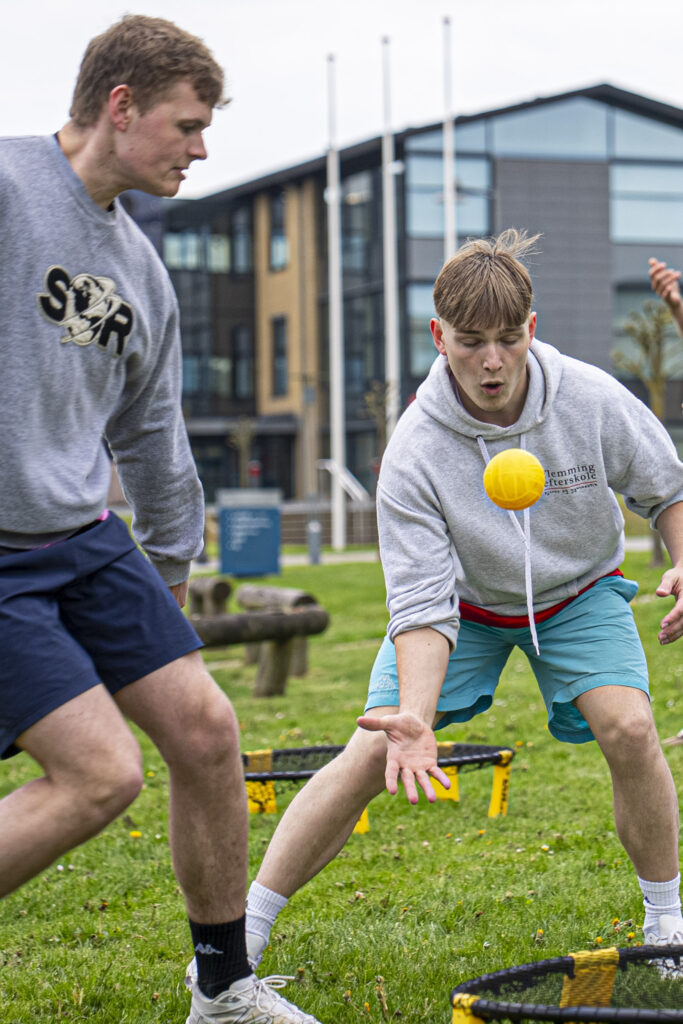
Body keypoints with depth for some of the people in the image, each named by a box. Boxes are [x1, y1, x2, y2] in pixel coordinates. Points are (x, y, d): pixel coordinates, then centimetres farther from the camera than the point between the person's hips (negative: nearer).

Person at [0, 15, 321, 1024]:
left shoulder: (140, 266, 14)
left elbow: (153, 435, 24)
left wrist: (170, 573, 29)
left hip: (89, 541, 8)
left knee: (204, 730, 4)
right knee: (100, 770, -15)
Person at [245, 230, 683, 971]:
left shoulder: (591, 400, -25)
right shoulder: (414, 451, -29)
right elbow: (423, 606, -29)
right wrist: (414, 717, -43)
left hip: (577, 590, 1)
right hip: (463, 601, -1)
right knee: (372, 752, -15)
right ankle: (245, 929, -4)